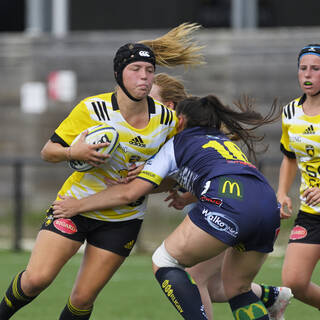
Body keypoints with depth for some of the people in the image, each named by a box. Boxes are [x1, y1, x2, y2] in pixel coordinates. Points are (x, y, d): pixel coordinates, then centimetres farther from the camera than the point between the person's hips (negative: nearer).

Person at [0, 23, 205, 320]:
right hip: (75, 206, -2)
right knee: (36, 279, -15)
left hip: (123, 220, 2)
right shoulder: (92, 109, -14)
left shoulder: (166, 120, -7)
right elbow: (48, 151, -7)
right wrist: (73, 152, -29)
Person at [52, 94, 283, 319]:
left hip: (227, 204, -6)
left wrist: (78, 205, 24)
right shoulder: (227, 141, 35)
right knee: (237, 290, 21)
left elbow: (130, 193, 16)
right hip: (270, 207, 6)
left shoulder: (176, 144, 19)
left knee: (164, 262, 9)